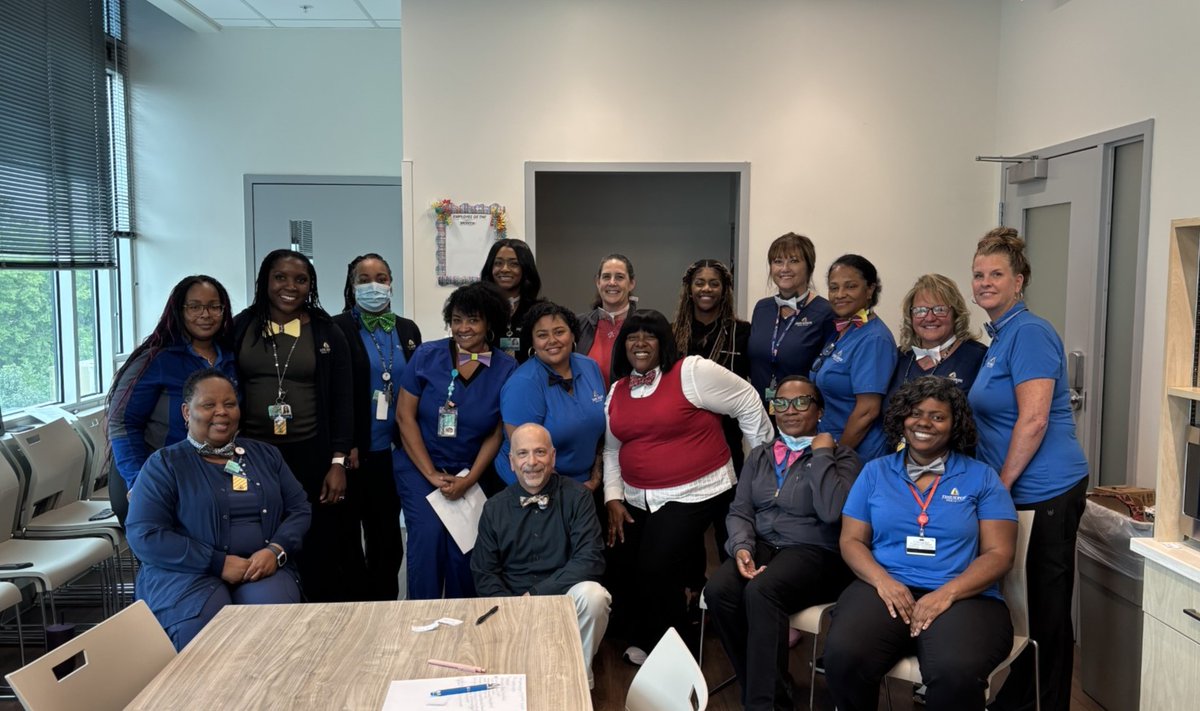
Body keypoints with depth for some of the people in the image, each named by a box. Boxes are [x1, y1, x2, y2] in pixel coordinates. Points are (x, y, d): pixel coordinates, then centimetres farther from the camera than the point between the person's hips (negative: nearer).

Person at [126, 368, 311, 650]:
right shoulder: (164, 464, 6)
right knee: (204, 631, -34)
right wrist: (219, 563, -13)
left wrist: (276, 551, -9)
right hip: (188, 573, -2)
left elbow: (301, 510, 14)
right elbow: (144, 535, -5)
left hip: (263, 568, 2)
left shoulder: (265, 455, 17)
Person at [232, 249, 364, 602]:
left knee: (321, 549, 3)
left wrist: (338, 462, -5)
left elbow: (342, 400, 2)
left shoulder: (326, 332, 3)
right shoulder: (241, 327, 5)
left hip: (312, 455, -1)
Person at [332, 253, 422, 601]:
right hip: (359, 452, -4)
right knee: (374, 530, 2)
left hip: (397, 451, 4)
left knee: (388, 532, 9)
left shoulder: (407, 330, 11)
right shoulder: (339, 328, -2)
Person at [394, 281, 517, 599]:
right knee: (429, 532, -18)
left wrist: (469, 479, -10)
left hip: (471, 471, 0)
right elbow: (405, 416, -4)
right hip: (419, 466, 0)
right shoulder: (426, 356, -6)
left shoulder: (506, 369, -5)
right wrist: (432, 474, -9)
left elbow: (497, 433, -1)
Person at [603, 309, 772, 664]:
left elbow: (748, 404, -6)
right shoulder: (618, 390, 10)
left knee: (657, 573, -13)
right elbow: (612, 449, 15)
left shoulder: (692, 372, -11)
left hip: (693, 495, -6)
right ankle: (642, 639, 29)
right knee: (624, 573, 1)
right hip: (636, 499, 6)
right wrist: (613, 498, 4)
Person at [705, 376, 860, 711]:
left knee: (761, 592, -34)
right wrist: (742, 547, -10)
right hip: (762, 546, 5)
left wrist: (821, 455, -9)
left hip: (814, 553, -4)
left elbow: (832, 512, -15)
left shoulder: (841, 457, 3)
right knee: (718, 591, -26)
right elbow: (740, 510, 10)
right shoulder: (759, 456, 18)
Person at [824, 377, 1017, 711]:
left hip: (964, 596, -1)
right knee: (843, 656, -30)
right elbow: (851, 541, 11)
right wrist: (883, 581, -10)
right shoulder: (875, 472, 14)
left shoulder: (981, 477, 9)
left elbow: (999, 554, 3)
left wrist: (947, 593, -13)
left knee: (956, 672, -36)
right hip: (886, 590, 2)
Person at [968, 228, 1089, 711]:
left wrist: (1001, 485, -14)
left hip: (1044, 492, -9)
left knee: (1046, 615, 2)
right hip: (1014, 491, 9)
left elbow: (1034, 420, -20)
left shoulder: (1029, 332, -13)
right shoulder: (1000, 335, 16)